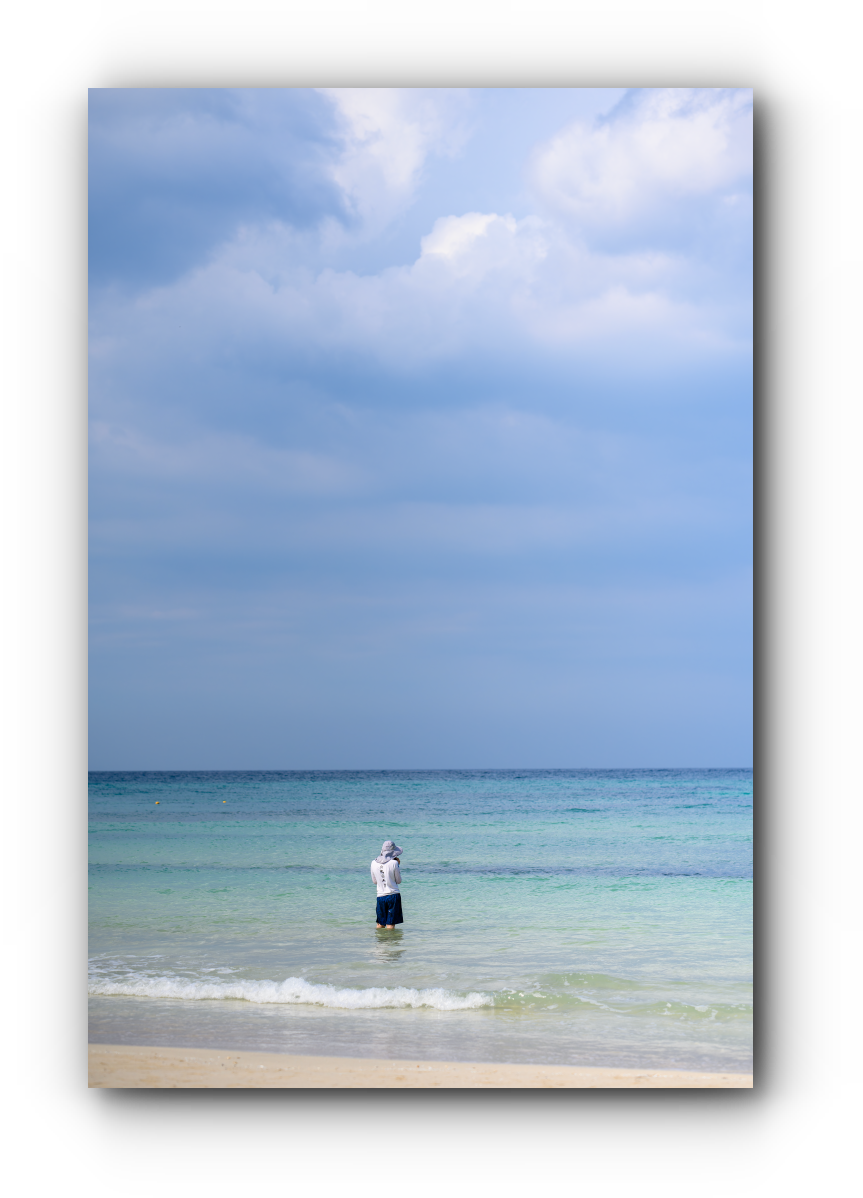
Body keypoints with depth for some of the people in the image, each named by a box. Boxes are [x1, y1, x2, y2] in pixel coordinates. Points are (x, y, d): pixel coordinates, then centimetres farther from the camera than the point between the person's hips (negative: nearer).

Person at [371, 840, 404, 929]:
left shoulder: (374, 863, 0)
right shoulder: (394, 863, -11)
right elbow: (399, 881, 0)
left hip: (380, 896, 3)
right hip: (393, 896, -3)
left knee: (380, 924, 12)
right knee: (390, 925, 1)